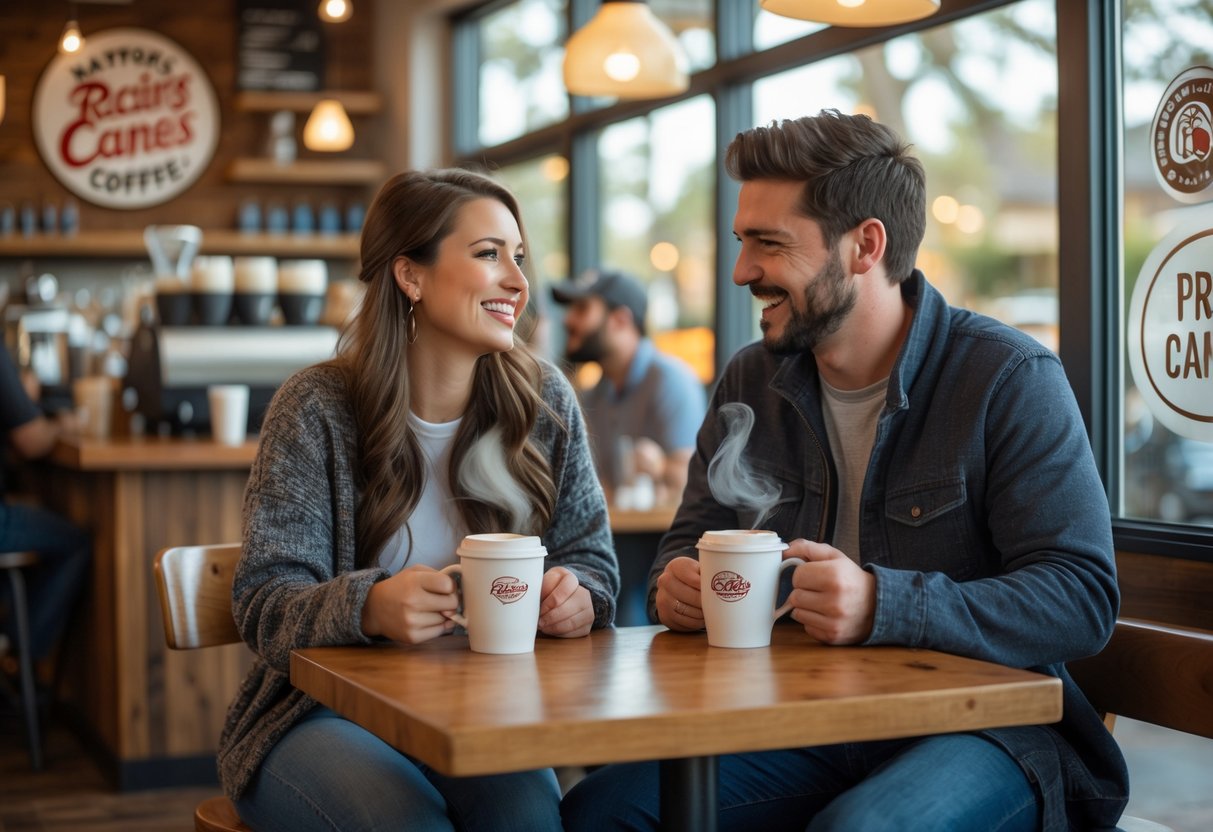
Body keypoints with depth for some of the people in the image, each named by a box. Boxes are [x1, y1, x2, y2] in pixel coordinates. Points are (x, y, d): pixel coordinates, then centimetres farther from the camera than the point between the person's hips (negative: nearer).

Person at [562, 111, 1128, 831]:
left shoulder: (1011, 380, -9)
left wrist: (882, 607, -30)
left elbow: (1083, 599, -16)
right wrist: (679, 586, -10)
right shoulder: (750, 384, 9)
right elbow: (691, 545, 17)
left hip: (981, 721, -4)